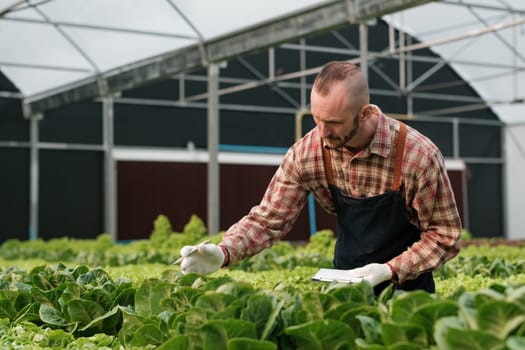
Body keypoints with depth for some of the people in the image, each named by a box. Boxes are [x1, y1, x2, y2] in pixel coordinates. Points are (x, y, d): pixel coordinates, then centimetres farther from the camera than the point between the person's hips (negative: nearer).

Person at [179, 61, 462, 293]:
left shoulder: (419, 156, -26)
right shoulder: (306, 152, -16)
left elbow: (444, 236, -15)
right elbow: (269, 218, -10)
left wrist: (389, 270, -27)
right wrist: (223, 252, -27)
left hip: (406, 284, -2)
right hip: (345, 285, 3)